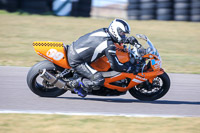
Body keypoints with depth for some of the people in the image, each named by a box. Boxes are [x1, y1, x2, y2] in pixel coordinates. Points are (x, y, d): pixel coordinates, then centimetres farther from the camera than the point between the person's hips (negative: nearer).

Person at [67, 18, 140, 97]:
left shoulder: (104, 31, 2)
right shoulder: (109, 46, -21)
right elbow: (115, 66, -18)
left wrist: (128, 40, 15)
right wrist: (131, 69, -7)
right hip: (76, 61, -10)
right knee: (99, 81, -17)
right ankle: (75, 83, -3)